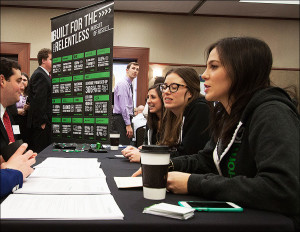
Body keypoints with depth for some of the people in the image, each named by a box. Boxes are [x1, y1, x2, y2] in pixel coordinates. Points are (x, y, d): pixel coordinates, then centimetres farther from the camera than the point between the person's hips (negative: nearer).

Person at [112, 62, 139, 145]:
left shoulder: (129, 85, 17)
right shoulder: (122, 84, -13)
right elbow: (124, 106, -20)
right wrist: (128, 125, -23)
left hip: (126, 117, 10)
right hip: (121, 118, -10)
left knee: (127, 146, 10)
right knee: (124, 145, -12)